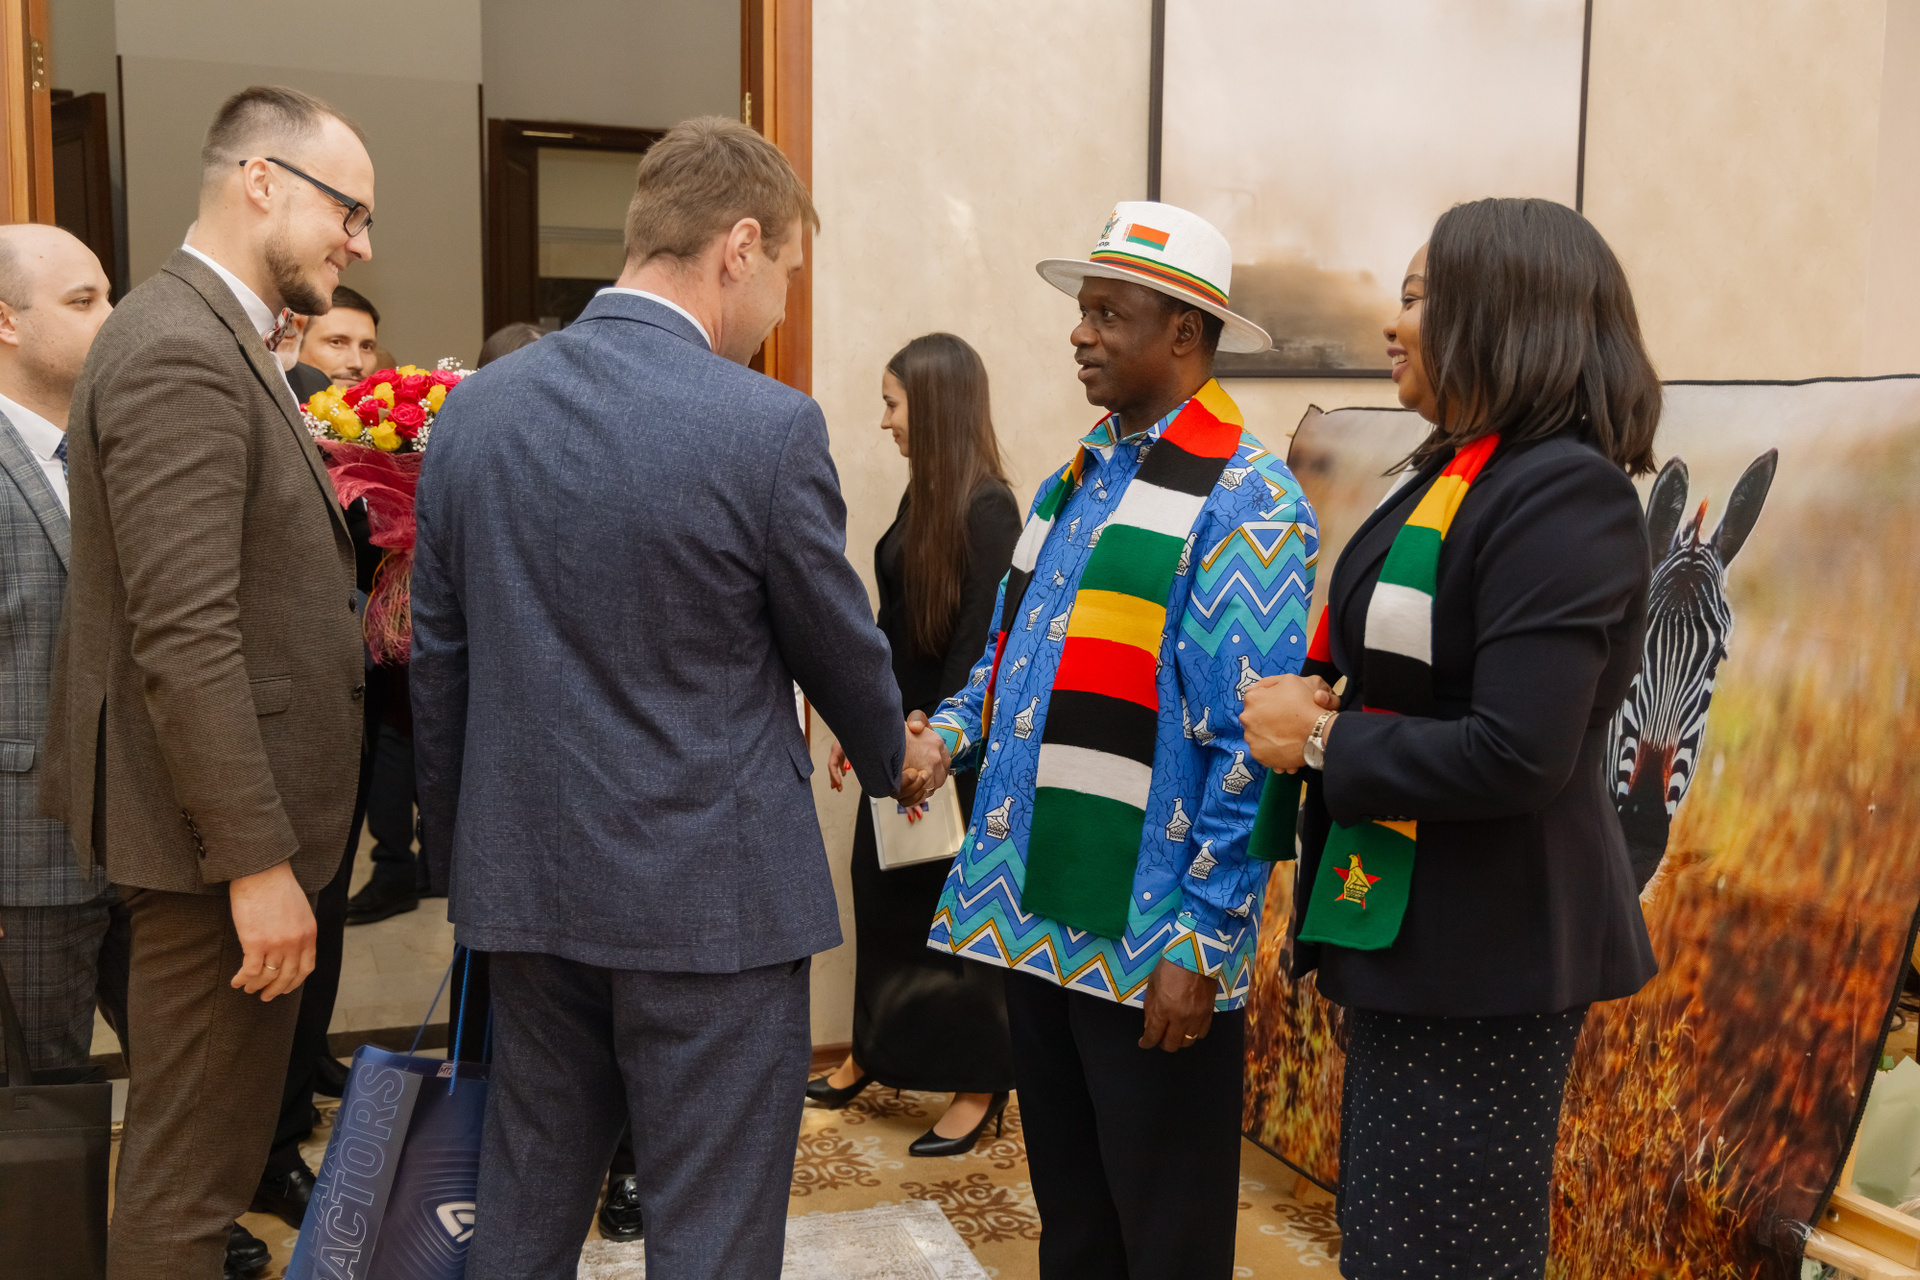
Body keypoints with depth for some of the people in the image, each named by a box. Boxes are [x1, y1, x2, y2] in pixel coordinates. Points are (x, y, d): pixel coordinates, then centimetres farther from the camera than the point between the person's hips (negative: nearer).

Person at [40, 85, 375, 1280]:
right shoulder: (178, 353, -18)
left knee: (211, 1153, 20)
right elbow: (184, 638, -24)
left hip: (243, 818, 10)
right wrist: (258, 862, -23)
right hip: (220, 832, -10)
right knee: (190, 1175, 2)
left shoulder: (225, 342, 14)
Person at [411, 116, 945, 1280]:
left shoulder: (476, 409, 1)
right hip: (713, 897, -5)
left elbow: (441, 664, 7)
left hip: (527, 885, 6)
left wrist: (462, 856, 19)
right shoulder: (769, 428, -16)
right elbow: (839, 648, -2)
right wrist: (898, 757, 19)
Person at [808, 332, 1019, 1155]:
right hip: (904, 737, 8)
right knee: (881, 889, 15)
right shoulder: (921, 497, 8)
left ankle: (978, 1087, 16)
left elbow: (980, 644, -19)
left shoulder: (987, 510, -17)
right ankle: (875, 1053, 32)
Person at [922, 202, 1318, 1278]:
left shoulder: (1244, 498, -13)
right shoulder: (1077, 480, 13)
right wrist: (947, 732, 1)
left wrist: (1202, 943, -18)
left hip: (1152, 944, -7)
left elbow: (1248, 745, -17)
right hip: (1036, 913, 7)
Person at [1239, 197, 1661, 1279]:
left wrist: (1319, 740, -16)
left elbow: (1514, 756, -27)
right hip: (1419, 941, 10)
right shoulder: (1458, 476, 12)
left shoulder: (1565, 495, -19)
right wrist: (1318, 701, -2)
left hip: (1488, 961, -10)